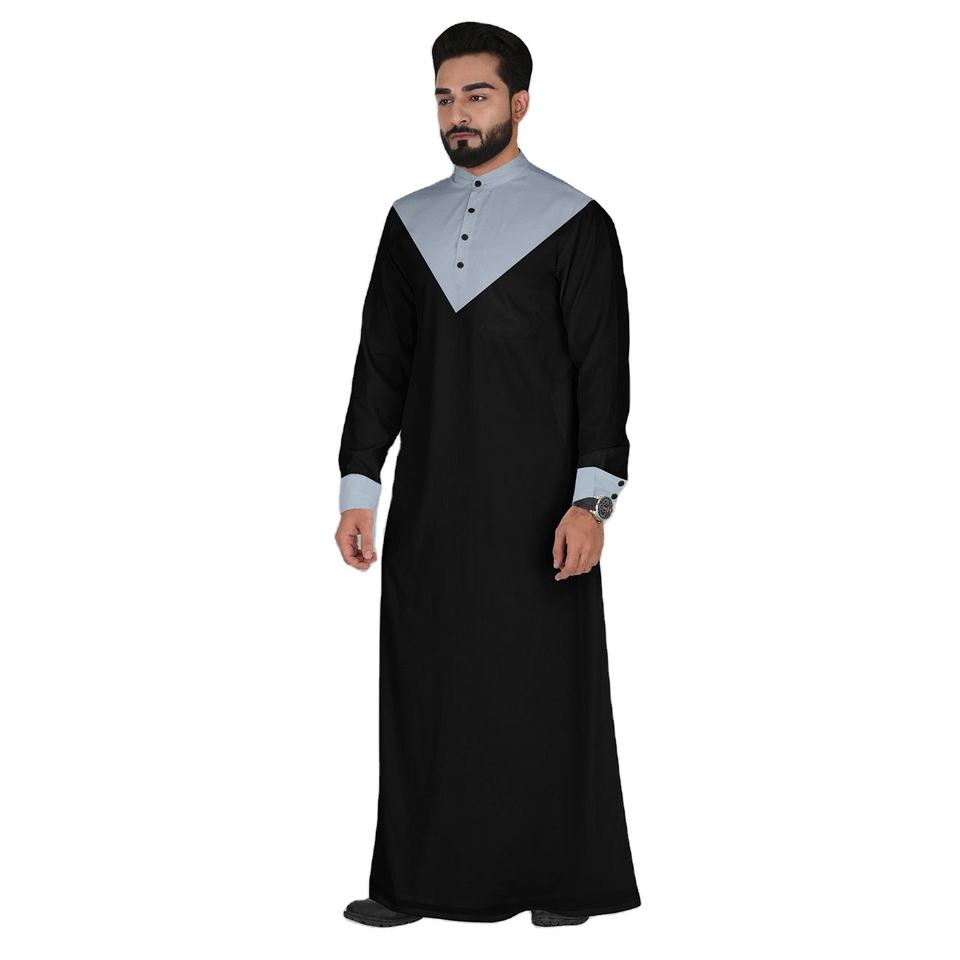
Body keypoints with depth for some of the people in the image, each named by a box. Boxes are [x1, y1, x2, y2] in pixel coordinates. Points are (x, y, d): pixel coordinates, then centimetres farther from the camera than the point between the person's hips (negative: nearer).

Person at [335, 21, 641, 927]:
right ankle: (419, 878, 14)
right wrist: (358, 488, 5)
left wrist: (591, 499, -16)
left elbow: (602, 372, -7)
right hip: (430, 503, 4)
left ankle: (566, 880, 14)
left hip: (535, 503, -4)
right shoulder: (410, 222, 10)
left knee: (546, 690, 1)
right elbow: (381, 363, 11)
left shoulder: (576, 224, -3)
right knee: (424, 684, 5)